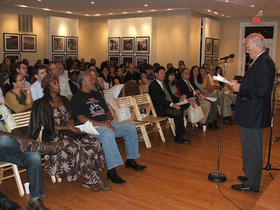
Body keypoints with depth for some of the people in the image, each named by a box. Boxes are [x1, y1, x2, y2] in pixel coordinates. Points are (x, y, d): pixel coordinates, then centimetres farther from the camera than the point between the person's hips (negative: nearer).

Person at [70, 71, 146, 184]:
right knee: (108, 134, -38)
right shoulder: (77, 98, 0)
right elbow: (82, 119, -13)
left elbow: (108, 112, 23)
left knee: (130, 127, -6)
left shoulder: (97, 94, 23)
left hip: (107, 123, 8)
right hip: (92, 126, -8)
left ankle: (130, 160, 4)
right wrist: (101, 124, -19)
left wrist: (108, 121, -1)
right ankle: (111, 171, -35)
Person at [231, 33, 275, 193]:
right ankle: (250, 175, 35)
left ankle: (252, 184, 12)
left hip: (254, 116, -11)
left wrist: (240, 89, -17)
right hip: (251, 114, 11)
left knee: (252, 149, 0)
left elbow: (261, 90, -26)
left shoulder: (264, 62, -18)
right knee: (249, 148, 21)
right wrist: (240, 86, 6)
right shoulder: (260, 61, 14)